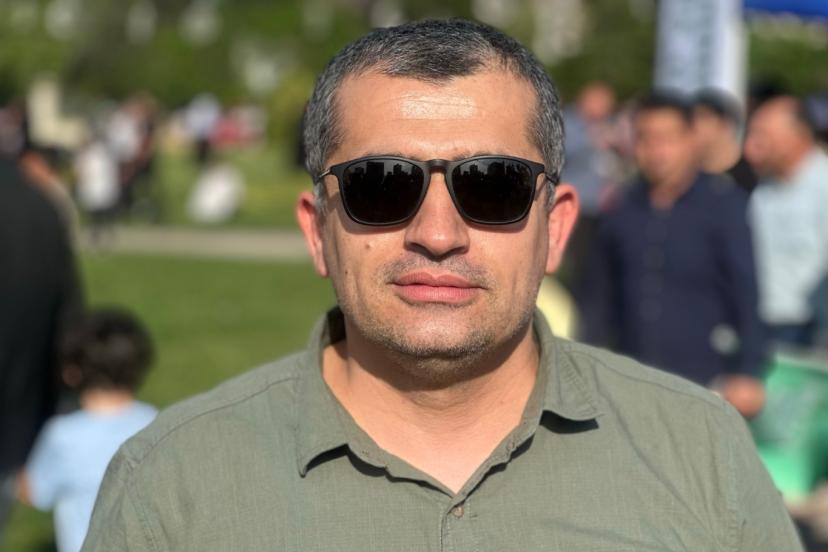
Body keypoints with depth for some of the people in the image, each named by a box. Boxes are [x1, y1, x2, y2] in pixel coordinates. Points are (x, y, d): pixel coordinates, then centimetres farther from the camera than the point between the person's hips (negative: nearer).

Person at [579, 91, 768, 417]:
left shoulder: (724, 205, -1)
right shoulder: (623, 213, 8)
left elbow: (747, 293, -4)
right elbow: (599, 295, 16)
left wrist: (747, 374, -10)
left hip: (704, 381, -4)